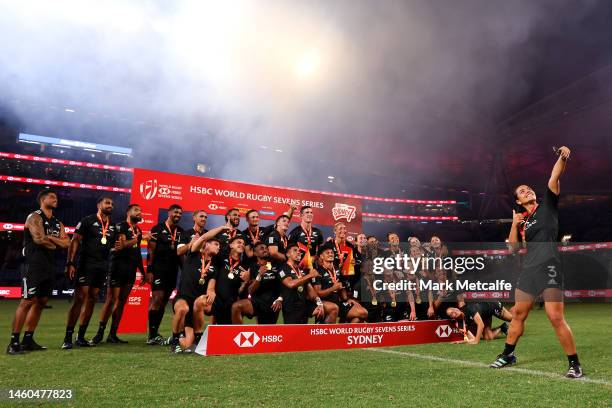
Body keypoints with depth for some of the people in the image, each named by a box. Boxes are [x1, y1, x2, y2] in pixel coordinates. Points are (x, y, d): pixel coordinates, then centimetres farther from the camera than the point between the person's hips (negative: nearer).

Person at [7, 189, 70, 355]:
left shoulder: (58, 223, 19)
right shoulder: (34, 217, -4)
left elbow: (67, 244, 7)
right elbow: (38, 239, -18)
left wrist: (49, 237, -9)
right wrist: (56, 245, 0)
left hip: (49, 267, 8)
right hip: (34, 265, -8)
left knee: (40, 302, 9)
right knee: (28, 301, -11)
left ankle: (28, 340, 16)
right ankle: (13, 342, -7)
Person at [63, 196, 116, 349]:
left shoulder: (112, 226, 15)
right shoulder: (88, 221, -3)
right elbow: (75, 241, -7)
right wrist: (70, 263, -15)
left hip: (103, 266, 6)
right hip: (86, 263, -6)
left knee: (92, 300, 7)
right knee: (79, 299, -9)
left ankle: (81, 337, 15)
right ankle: (68, 338, -3)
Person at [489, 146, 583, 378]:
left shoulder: (547, 206, 4)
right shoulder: (521, 221, 14)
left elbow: (554, 178, -10)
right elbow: (513, 246, 8)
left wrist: (562, 157, -24)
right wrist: (515, 224, -2)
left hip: (549, 269, -5)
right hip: (528, 270, 5)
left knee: (556, 318, -11)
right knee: (518, 314, 13)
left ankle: (575, 365, 5)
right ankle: (508, 355, 29)